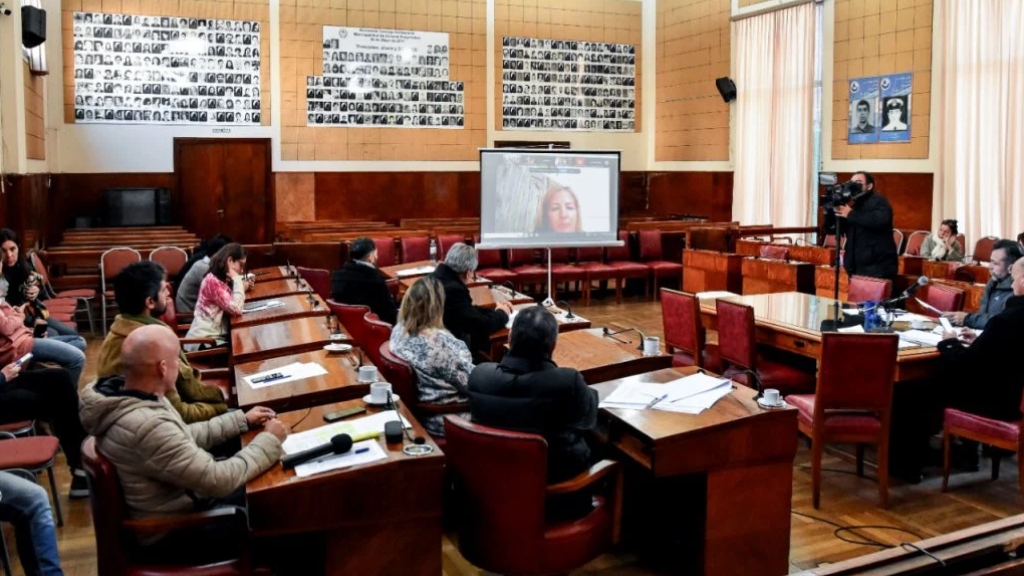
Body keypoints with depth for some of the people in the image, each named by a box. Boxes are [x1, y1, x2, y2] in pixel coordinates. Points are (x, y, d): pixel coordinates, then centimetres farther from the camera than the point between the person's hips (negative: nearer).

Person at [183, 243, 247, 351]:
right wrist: (237, 280, -17)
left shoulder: (224, 280, 12)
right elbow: (236, 309, -23)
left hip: (218, 335, 9)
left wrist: (243, 286, -2)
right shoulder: (212, 281, -17)